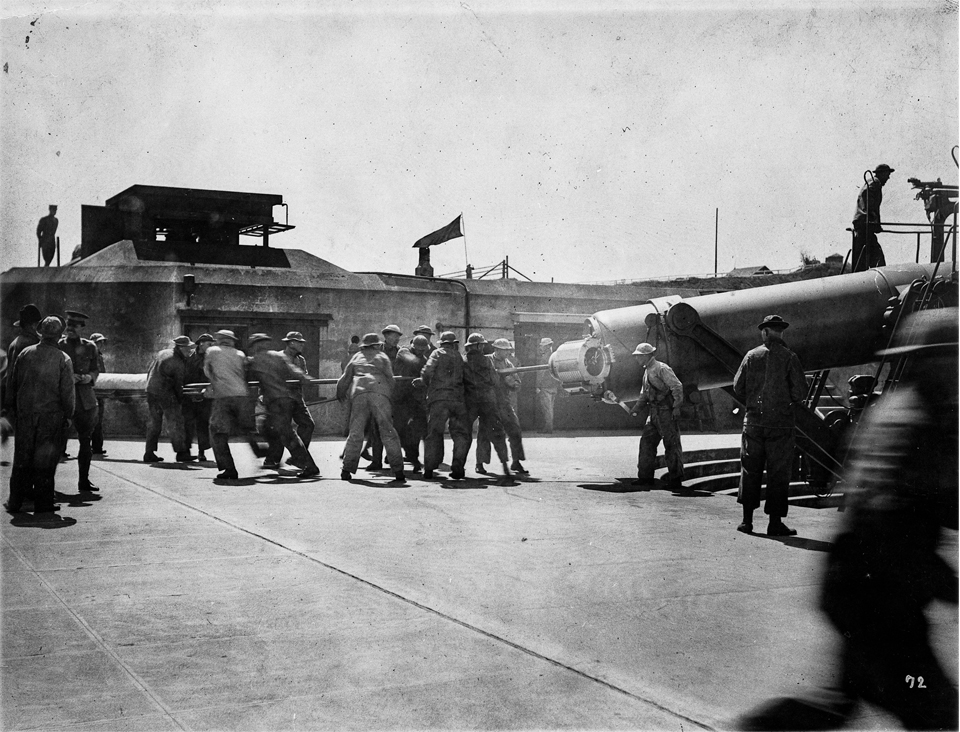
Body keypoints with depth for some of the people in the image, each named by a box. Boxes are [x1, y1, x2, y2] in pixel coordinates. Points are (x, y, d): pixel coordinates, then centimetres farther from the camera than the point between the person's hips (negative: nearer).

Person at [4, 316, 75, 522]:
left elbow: (13, 383, 6)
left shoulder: (25, 354, 0)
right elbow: (68, 391, -9)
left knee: (22, 459, 15)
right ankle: (43, 508, 2)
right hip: (51, 415, -3)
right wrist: (68, 415, 3)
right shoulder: (63, 359, -9)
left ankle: (15, 503, 26)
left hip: (25, 414, 3)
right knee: (45, 461, 1)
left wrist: (10, 406, 17)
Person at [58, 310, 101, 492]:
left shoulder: (90, 347, 8)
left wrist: (90, 377, -7)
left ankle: (84, 480, 17)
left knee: (86, 441, 8)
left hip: (85, 399, 3)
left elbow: (96, 369, 15)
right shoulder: (57, 345, 0)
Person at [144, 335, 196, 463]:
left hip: (151, 390, 8)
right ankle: (181, 453, 0)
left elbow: (149, 372, 18)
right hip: (165, 394, -8)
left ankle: (149, 453, 14)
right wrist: (180, 400, 5)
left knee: (153, 424, 13)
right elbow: (178, 384, -6)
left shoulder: (162, 353, 11)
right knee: (175, 424, -1)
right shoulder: (178, 364, -11)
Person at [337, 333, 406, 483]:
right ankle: (398, 470, -8)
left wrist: (340, 394, 41)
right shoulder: (382, 357, 22)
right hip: (379, 391, -2)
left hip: (358, 393, 2)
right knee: (388, 432, -2)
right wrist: (389, 394, 27)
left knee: (355, 433, 4)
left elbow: (345, 378, 26)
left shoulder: (356, 358, 28)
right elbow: (390, 379, 13)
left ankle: (347, 470, -3)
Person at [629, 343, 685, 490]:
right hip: (654, 412, 9)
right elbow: (644, 394, 28)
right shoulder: (647, 372, 17)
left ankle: (676, 480, -1)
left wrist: (676, 407, -20)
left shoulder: (662, 369, -11)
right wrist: (636, 408, 18)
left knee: (672, 444, -5)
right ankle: (645, 476, 16)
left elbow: (677, 387, -16)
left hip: (666, 411, -9)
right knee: (647, 441, 9)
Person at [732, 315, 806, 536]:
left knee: (750, 470, 9)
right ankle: (775, 522, 3)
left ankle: (747, 520, 10)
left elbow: (738, 388, 3)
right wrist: (787, 402, 11)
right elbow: (799, 391, -8)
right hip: (781, 422, -2)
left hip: (754, 420, 2)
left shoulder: (751, 356, 2)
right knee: (778, 472, 3)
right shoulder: (789, 357, -4)